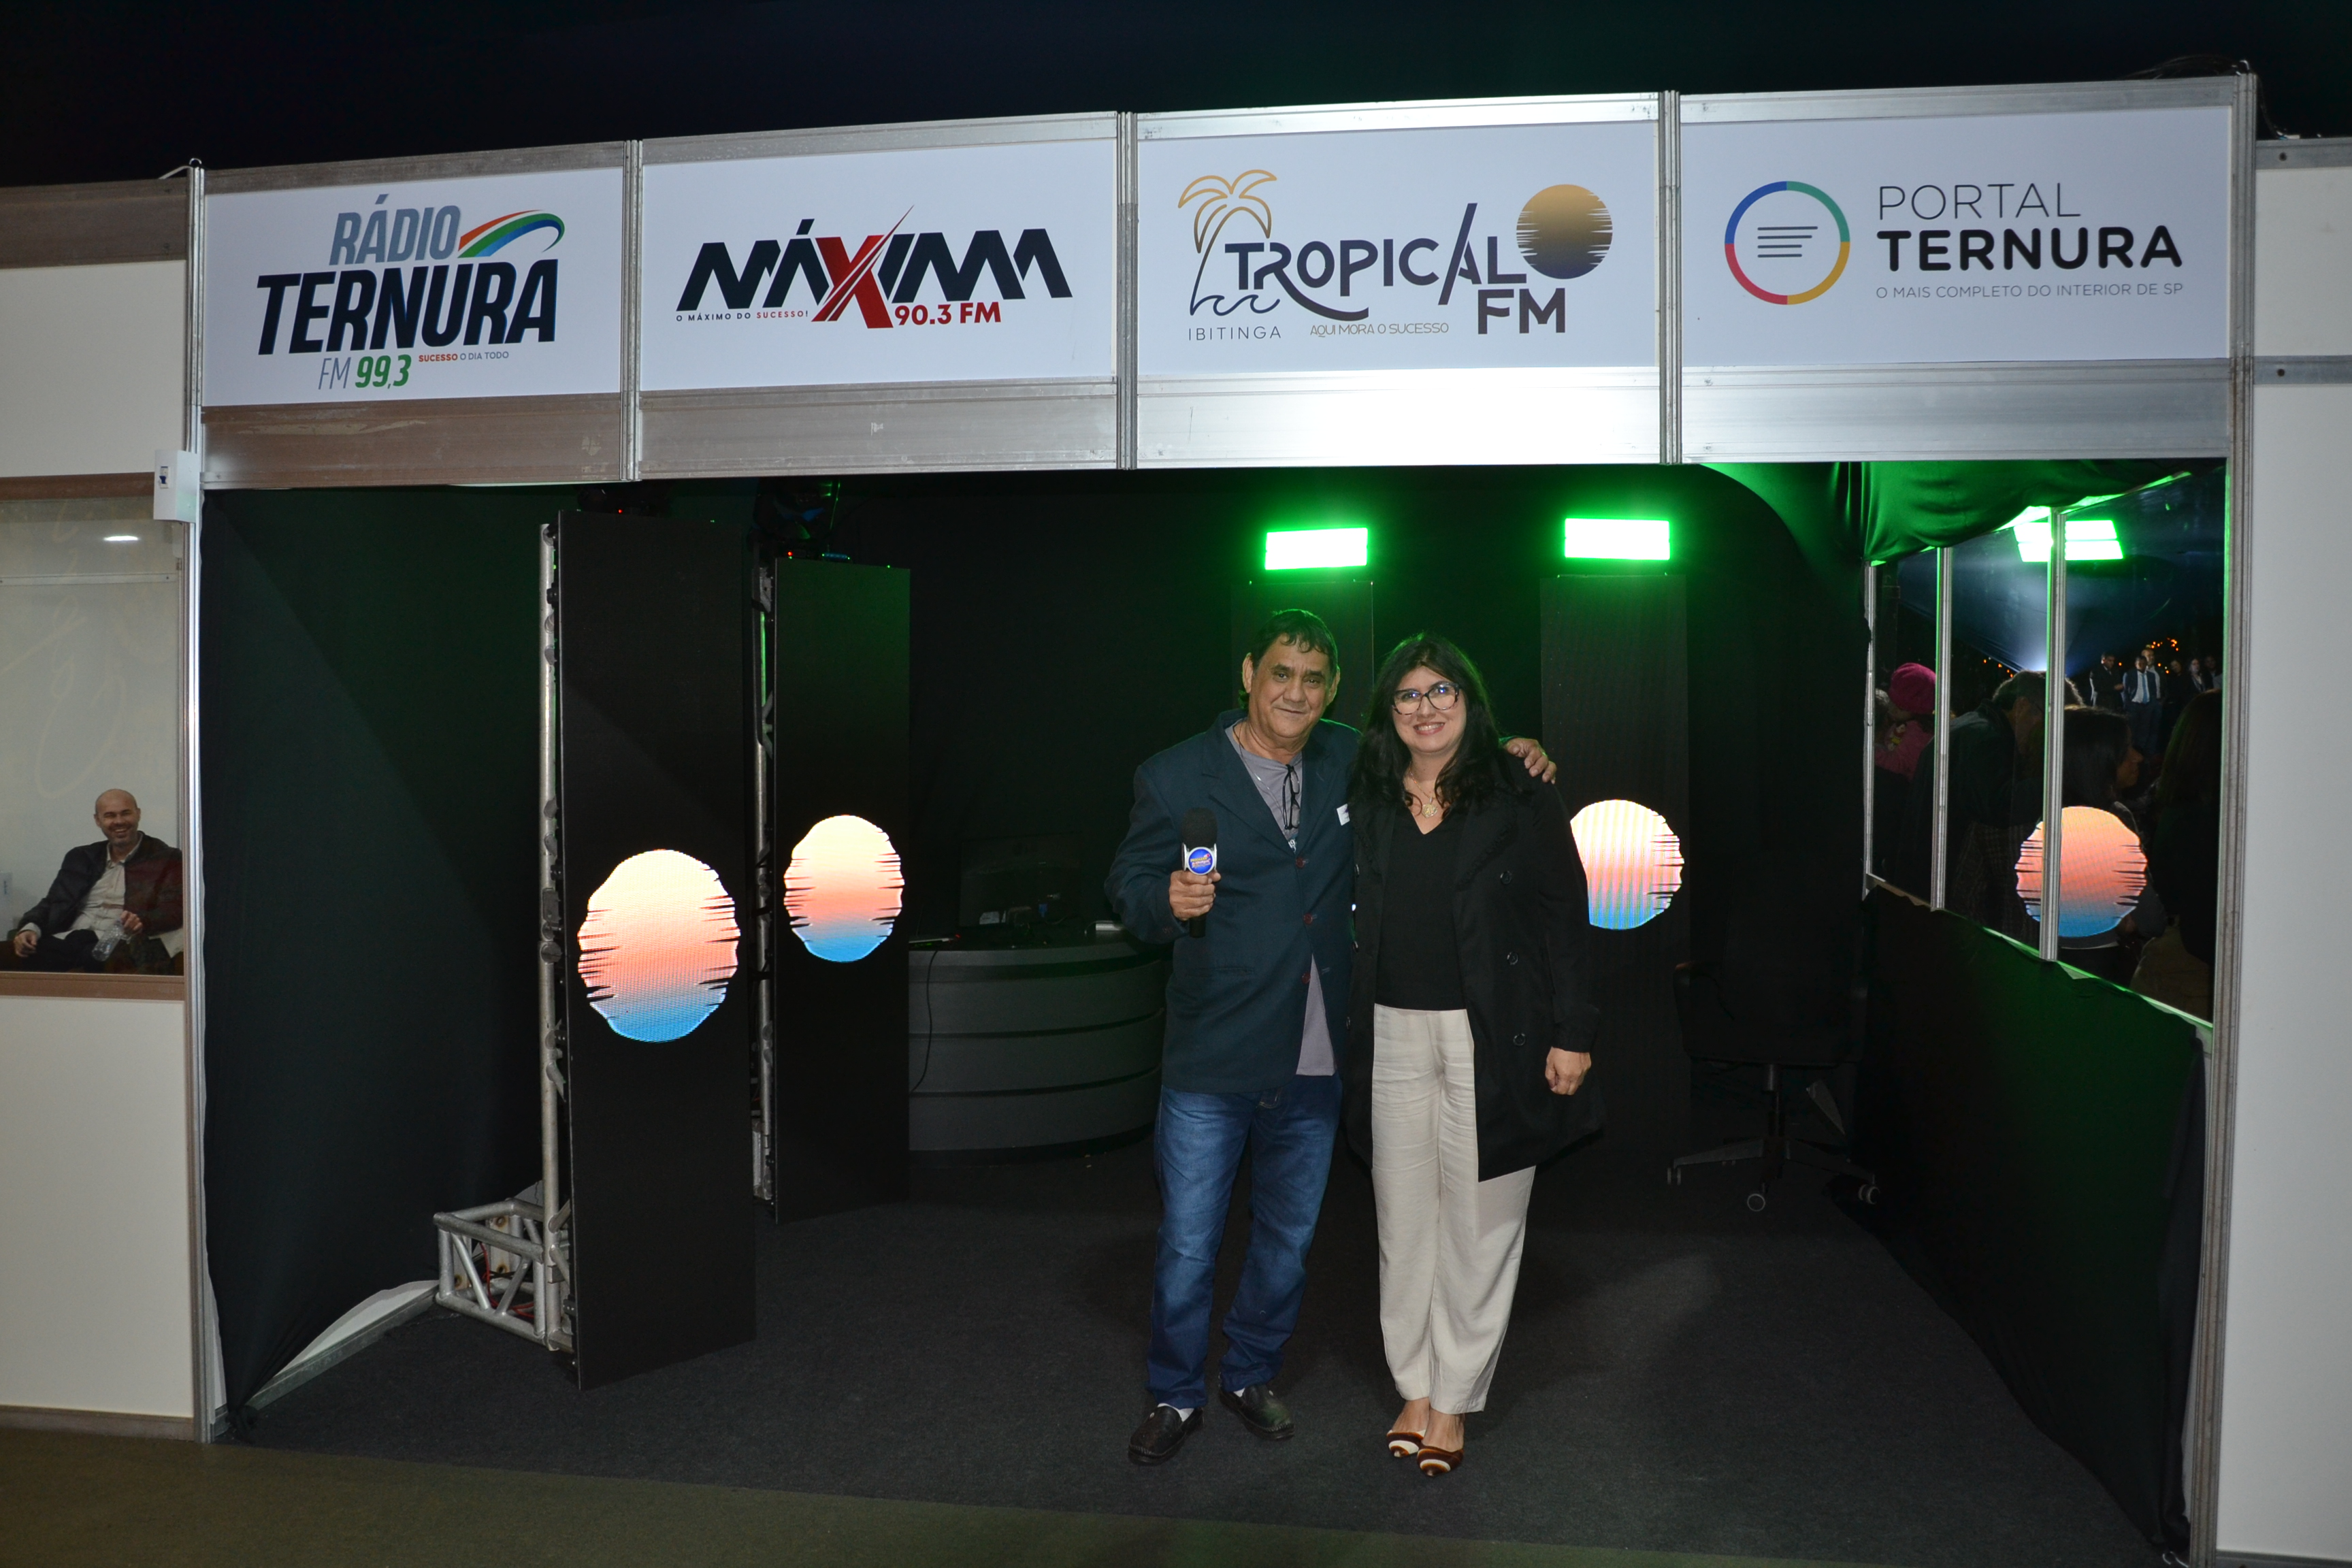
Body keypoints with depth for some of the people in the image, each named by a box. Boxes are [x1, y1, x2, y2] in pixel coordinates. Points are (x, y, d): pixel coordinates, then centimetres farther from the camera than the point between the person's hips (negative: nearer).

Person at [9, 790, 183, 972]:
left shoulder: (165, 859, 10)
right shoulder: (81, 858, 25)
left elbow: (173, 911, -1)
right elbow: (55, 902, 19)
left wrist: (142, 921, -23)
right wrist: (30, 928, -3)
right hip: (64, 941, 4)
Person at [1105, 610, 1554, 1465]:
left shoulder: (1352, 762, 6)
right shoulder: (1176, 777, -4)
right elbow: (1127, 881, -2)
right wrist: (1168, 899, -24)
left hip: (1316, 1061, 4)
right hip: (1212, 1057, -3)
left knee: (1289, 1237, 18)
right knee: (1188, 1244, 2)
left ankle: (1251, 1375, 40)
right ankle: (1174, 1395, 25)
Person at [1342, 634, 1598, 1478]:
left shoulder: (1522, 800, -3)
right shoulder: (1365, 804, 6)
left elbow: (1565, 919, -3)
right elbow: (1345, 918, 11)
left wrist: (1572, 1034, -7)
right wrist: (1346, 1035, 4)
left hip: (1493, 1038, -3)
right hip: (1394, 1036, 3)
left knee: (1479, 1220, 5)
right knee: (1404, 1218, 10)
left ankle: (1454, 1400, 21)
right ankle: (1414, 1389, 26)